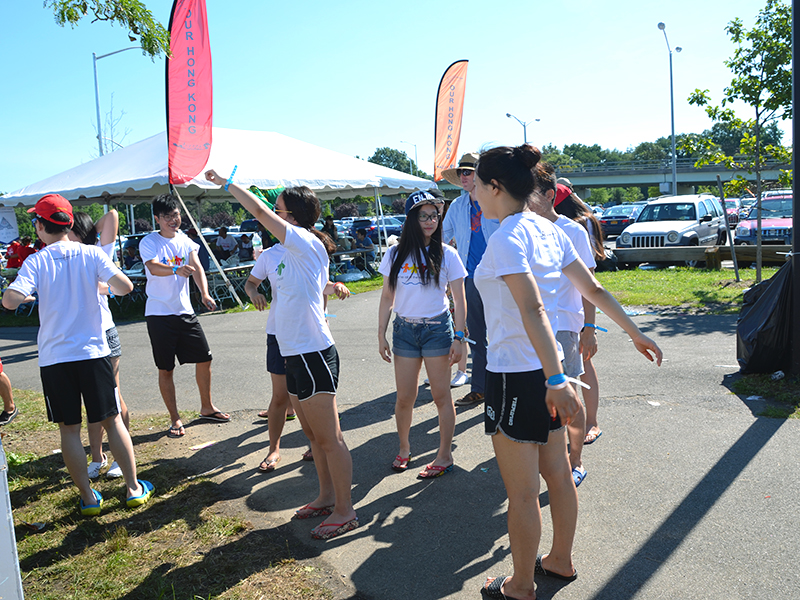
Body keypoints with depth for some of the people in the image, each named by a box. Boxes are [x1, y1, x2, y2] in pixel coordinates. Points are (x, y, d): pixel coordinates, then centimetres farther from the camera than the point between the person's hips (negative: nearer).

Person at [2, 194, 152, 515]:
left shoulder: (36, 262, -5)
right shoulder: (91, 254, -2)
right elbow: (125, 286, -12)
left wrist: (28, 295, 5)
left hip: (55, 357, -1)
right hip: (93, 351, 1)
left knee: (69, 428, 10)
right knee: (112, 420, 10)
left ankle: (88, 497, 15)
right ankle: (134, 488, 15)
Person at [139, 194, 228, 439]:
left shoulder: (185, 240, 8)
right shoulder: (149, 242, -7)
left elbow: (196, 267, -4)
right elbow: (153, 268, -26)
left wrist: (205, 294, -21)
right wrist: (176, 270, -47)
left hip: (185, 311, 5)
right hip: (159, 314, -5)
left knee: (204, 358, 9)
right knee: (165, 369, 1)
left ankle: (206, 407, 29)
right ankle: (175, 419, 14)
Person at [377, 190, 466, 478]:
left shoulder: (446, 254, -3)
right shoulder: (395, 254, 3)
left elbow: (459, 300, -2)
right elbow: (387, 297, 7)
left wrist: (459, 338, -8)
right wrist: (381, 335, 4)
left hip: (437, 328, -2)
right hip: (404, 329, 2)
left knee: (441, 395, 3)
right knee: (404, 398, 7)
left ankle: (445, 455, 17)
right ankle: (404, 449, 29)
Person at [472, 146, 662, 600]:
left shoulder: (507, 239, -19)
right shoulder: (549, 230, 7)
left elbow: (532, 309, -30)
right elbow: (594, 289, 11)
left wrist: (556, 380, -35)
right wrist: (635, 332, 20)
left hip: (516, 375, -9)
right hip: (545, 368, 9)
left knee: (522, 492, 7)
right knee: (557, 474, 22)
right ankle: (561, 561, 41)